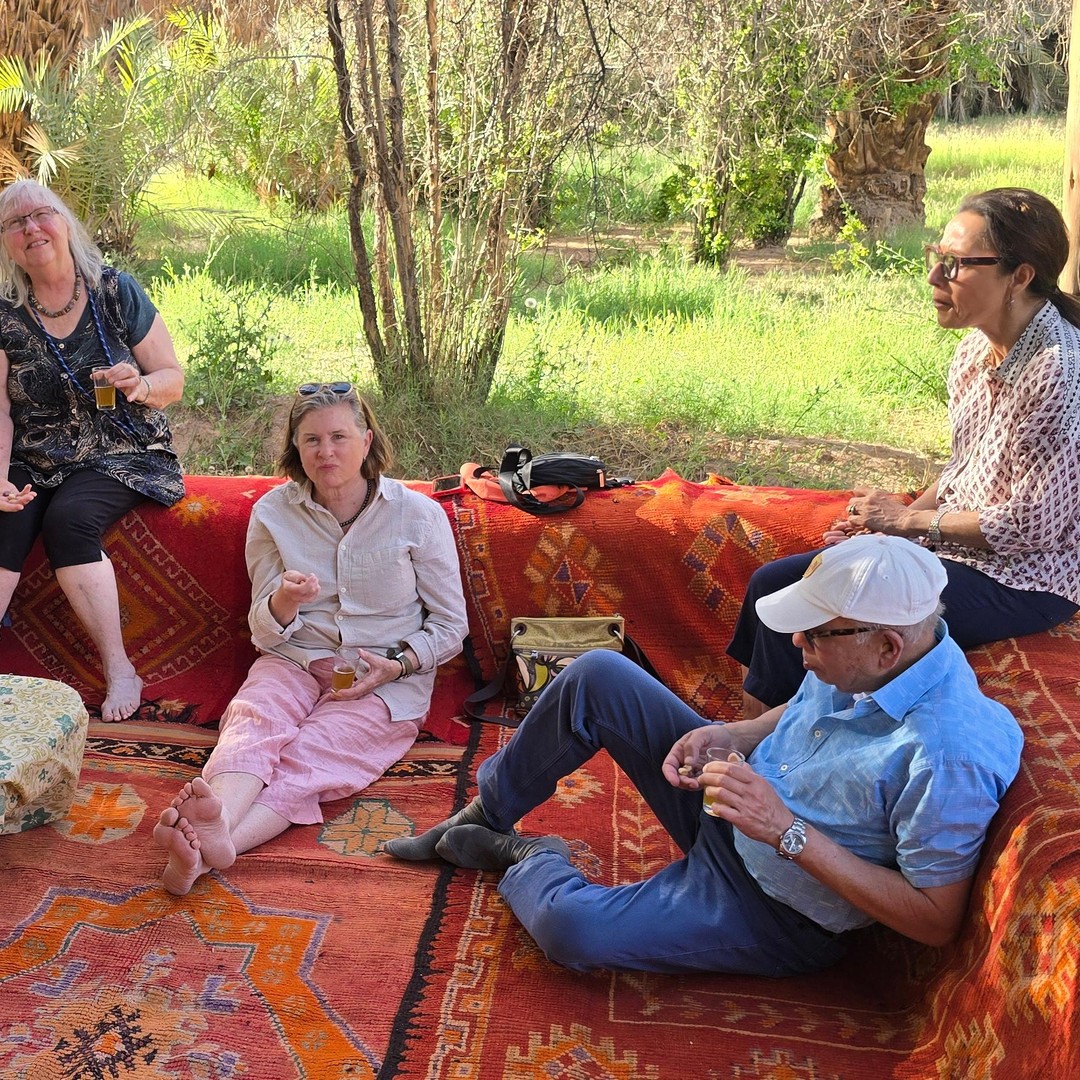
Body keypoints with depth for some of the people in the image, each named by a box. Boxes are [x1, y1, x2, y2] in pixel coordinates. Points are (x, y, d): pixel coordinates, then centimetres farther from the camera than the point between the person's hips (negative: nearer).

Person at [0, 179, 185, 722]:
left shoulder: (116, 292, -3)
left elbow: (173, 380, 1)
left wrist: (140, 387, -22)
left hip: (124, 456, -2)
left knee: (68, 519, -30)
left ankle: (119, 670, -22)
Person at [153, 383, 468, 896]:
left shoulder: (418, 514, -2)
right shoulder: (273, 512, 3)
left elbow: (450, 626, 4)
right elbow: (264, 632, 5)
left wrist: (395, 664, -14)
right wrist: (286, 599, -19)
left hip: (388, 678, -2)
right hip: (294, 661, 2)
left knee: (311, 751, -31)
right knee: (254, 720, -32)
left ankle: (201, 853, -52)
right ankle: (212, 824, -61)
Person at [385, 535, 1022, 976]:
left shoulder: (950, 756, -34)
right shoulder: (860, 656, -11)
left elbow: (938, 921, -28)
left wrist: (789, 832, -32)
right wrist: (734, 736, -10)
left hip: (778, 915, -7)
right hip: (727, 806, 7)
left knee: (568, 926, -27)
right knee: (597, 677, -4)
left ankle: (530, 864, 9)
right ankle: (486, 814, 16)